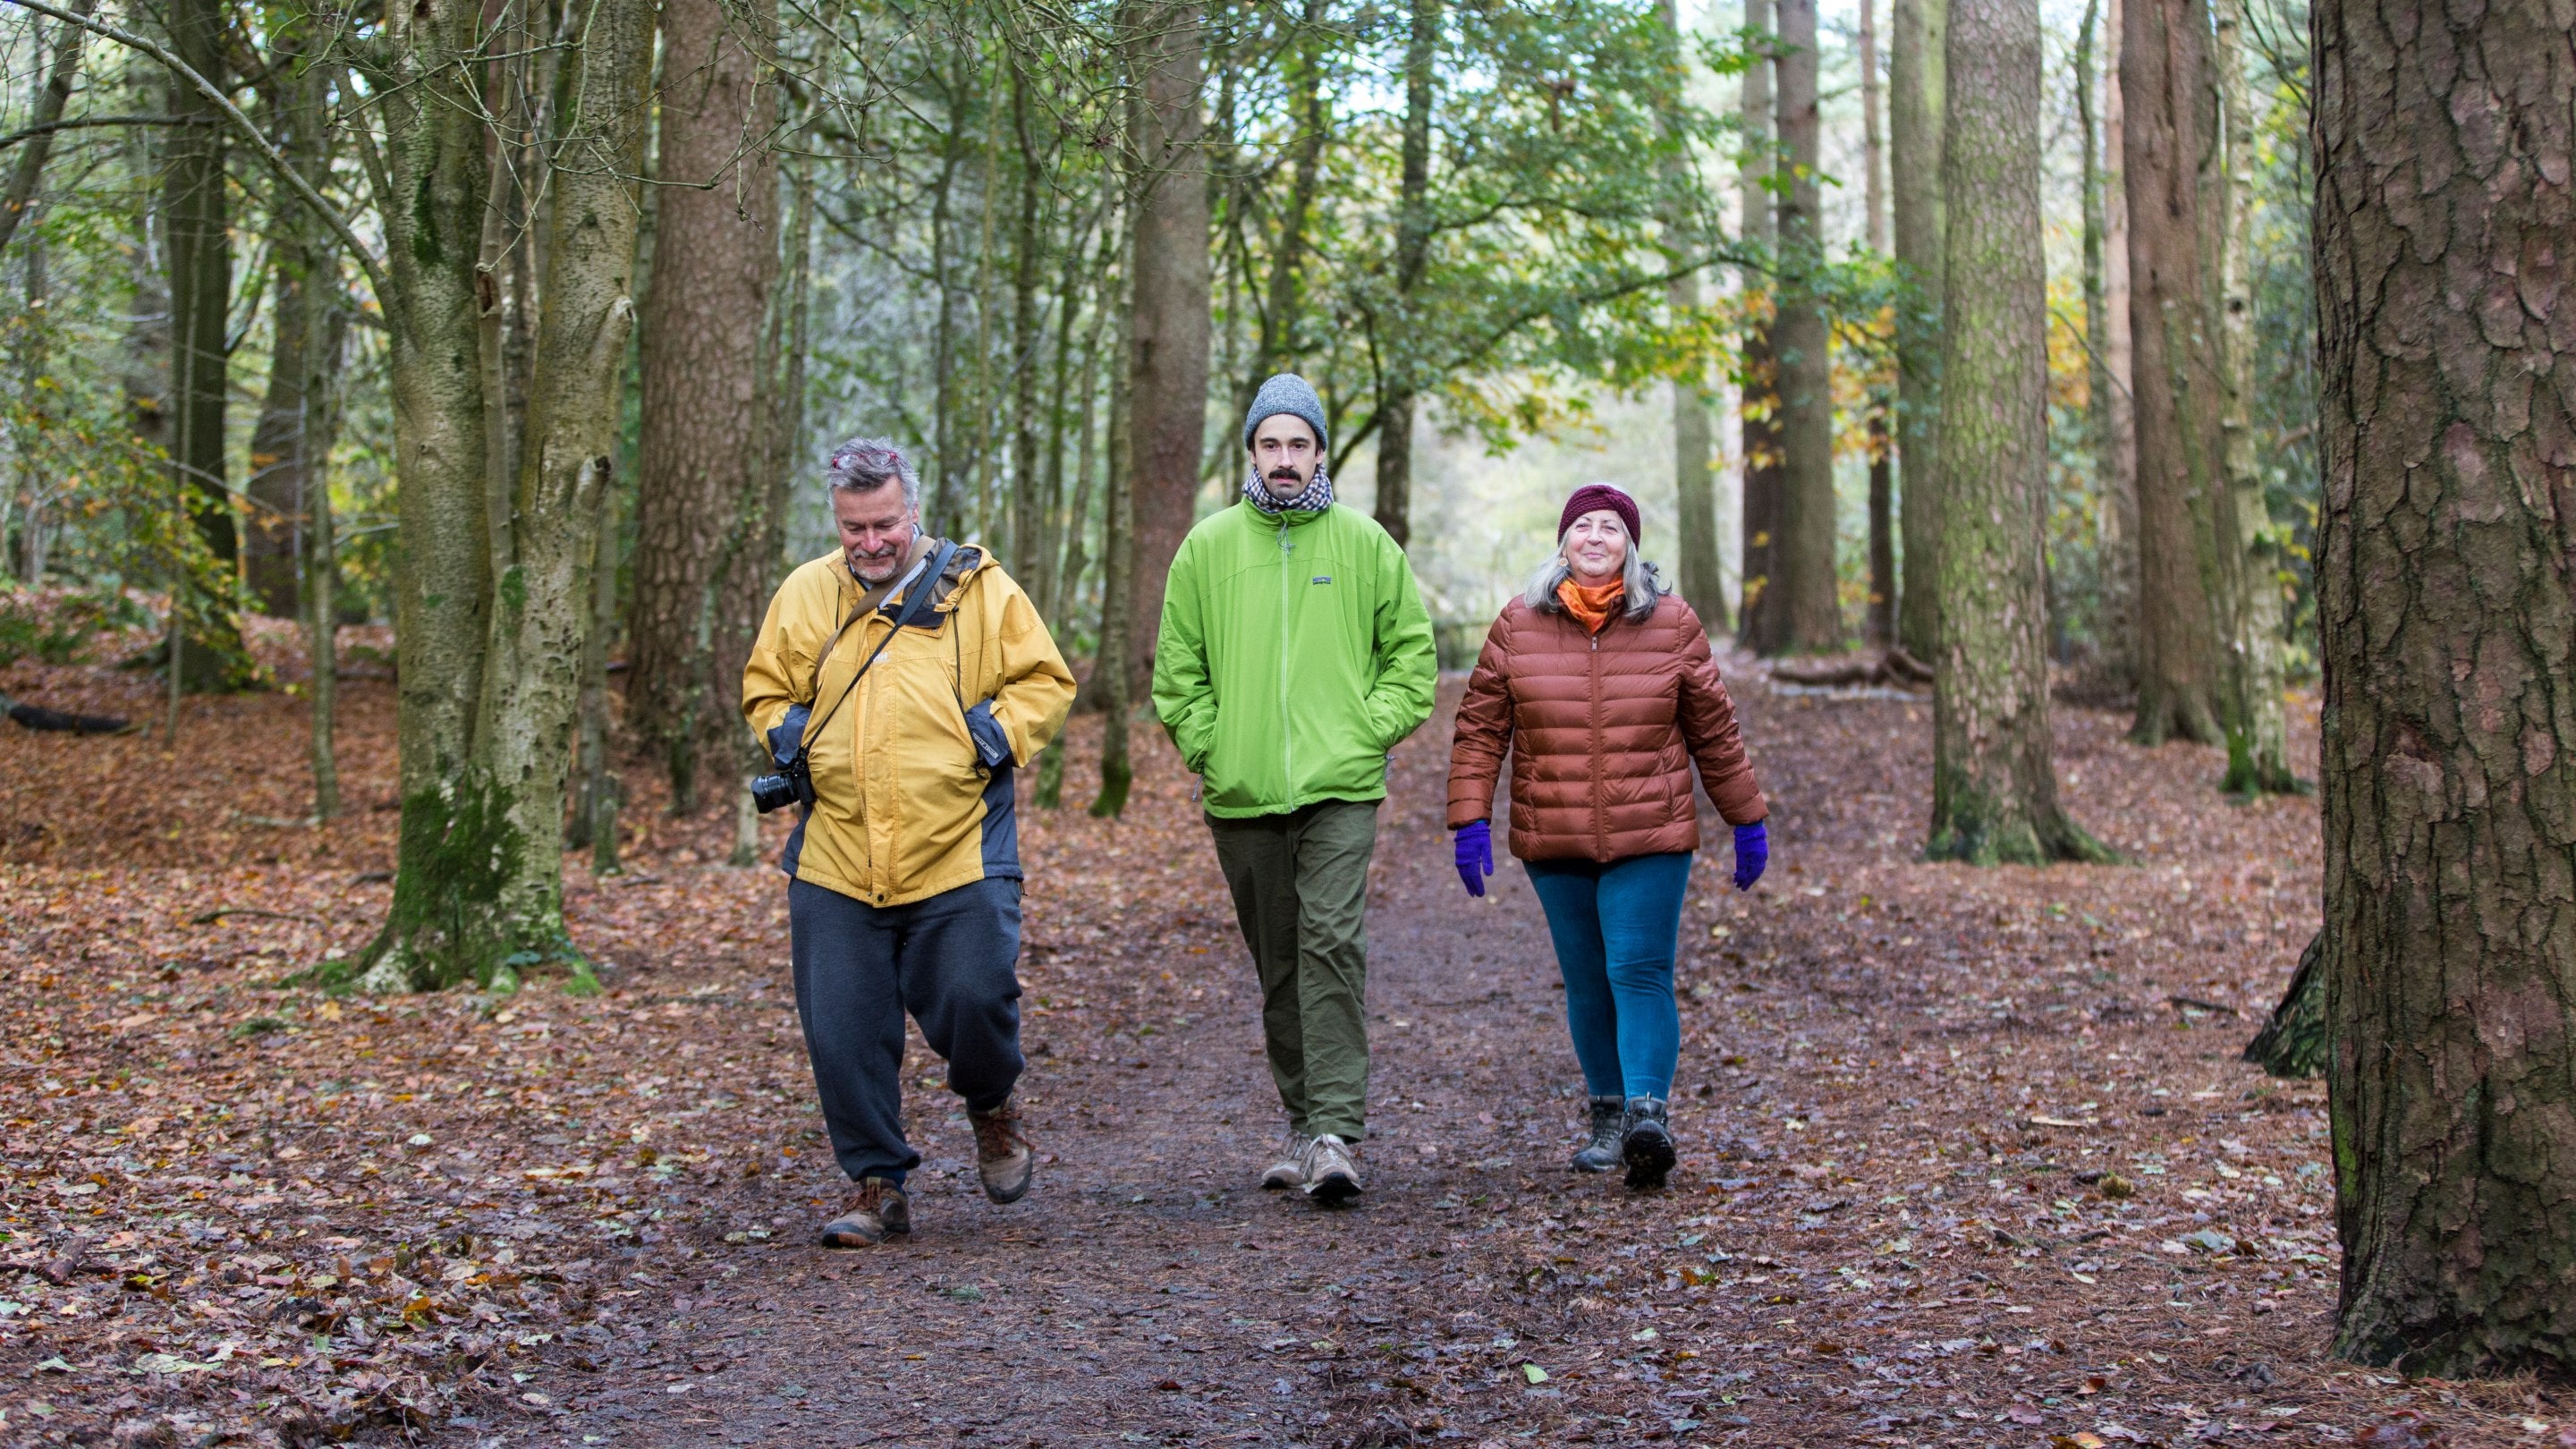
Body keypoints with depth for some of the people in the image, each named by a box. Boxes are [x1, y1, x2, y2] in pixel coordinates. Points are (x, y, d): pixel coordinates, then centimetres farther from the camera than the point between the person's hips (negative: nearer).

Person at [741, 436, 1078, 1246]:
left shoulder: (978, 587, 2)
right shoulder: (805, 595, 8)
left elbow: (1045, 680, 7)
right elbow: (765, 689, 20)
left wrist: (998, 732, -9)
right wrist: (790, 738, 1)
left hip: (960, 854, -2)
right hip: (835, 864, 2)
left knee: (975, 1000, -9)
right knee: (844, 1035, 2)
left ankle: (991, 1107, 26)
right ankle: (878, 1186, 18)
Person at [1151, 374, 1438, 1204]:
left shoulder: (1364, 544, 5)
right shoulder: (1207, 547, 7)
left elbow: (1412, 651, 9)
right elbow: (1176, 667, 11)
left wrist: (1371, 729, -2)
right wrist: (1205, 743, -1)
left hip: (1340, 789, -2)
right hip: (1242, 794, 2)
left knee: (1332, 942, -15)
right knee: (1279, 965, 9)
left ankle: (1338, 1131, -16)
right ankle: (1304, 1122, 21)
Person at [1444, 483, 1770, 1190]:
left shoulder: (1672, 625, 2)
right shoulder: (1518, 626, 3)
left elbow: (1714, 732, 8)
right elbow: (1480, 729, 3)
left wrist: (1747, 821, 11)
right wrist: (1470, 820, -5)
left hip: (1650, 839, -2)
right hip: (1554, 845, 2)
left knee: (1641, 972, -12)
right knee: (1587, 985, 7)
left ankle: (1648, 1114, -19)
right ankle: (1608, 1118, 18)